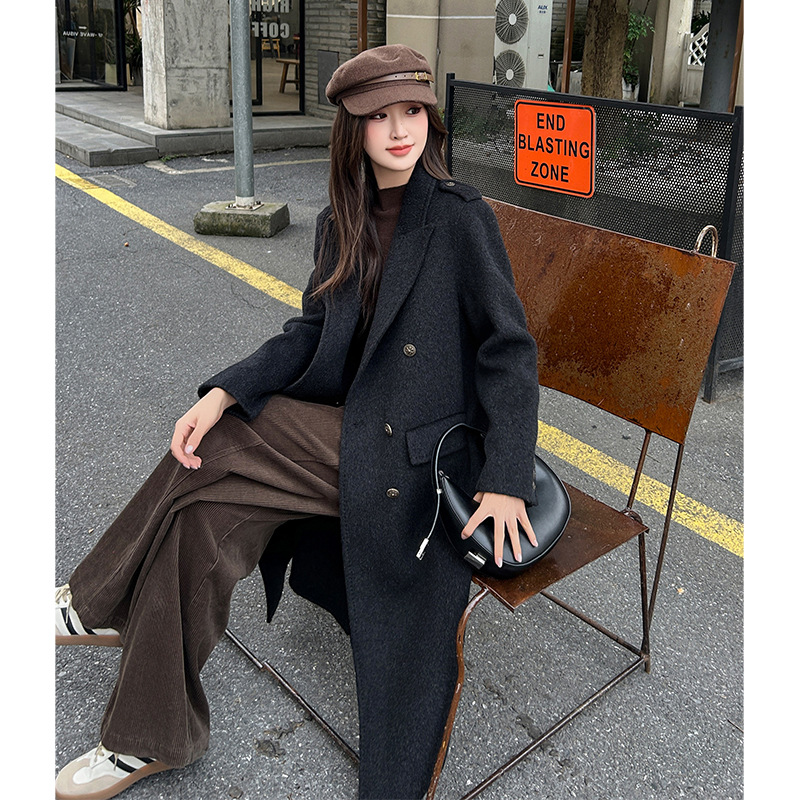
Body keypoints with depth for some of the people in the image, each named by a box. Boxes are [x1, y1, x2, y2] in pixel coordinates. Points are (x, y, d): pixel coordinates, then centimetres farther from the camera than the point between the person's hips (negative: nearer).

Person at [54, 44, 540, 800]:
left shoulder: (460, 217, -11)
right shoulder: (342, 224, 9)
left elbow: (508, 348, -10)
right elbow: (312, 331, 9)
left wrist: (505, 479, -17)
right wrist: (225, 392, -6)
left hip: (412, 450, -6)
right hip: (352, 431, 6)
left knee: (210, 457, -15)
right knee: (198, 515, -8)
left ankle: (102, 605, 13)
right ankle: (149, 739, 12)